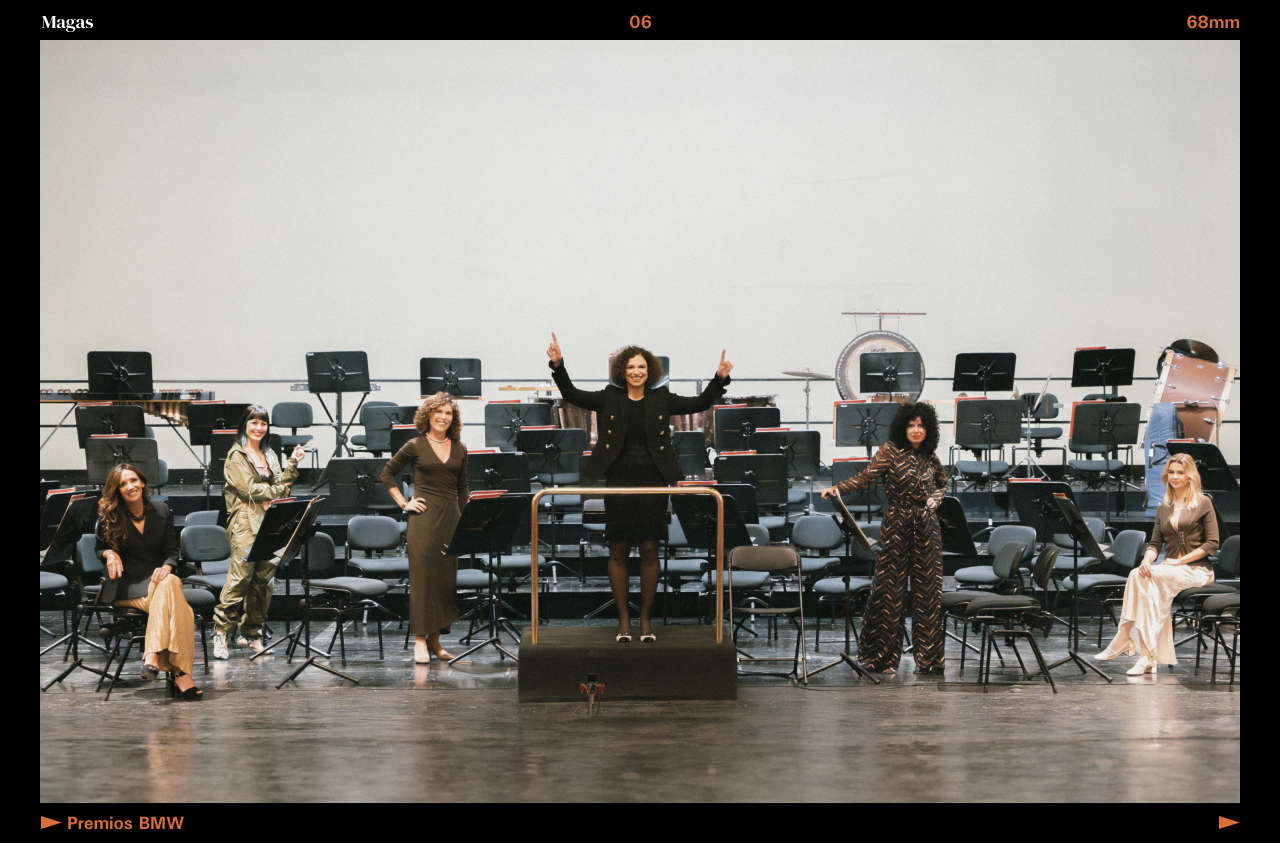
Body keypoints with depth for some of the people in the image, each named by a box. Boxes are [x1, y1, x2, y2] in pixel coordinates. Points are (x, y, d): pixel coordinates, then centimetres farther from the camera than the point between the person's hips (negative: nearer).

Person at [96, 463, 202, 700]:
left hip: (159, 578, 3)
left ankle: (153, 655, -42)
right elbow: (100, 547, 10)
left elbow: (172, 549, 7)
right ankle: (179, 672, -44)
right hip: (126, 586, -3)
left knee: (171, 583, -36)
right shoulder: (108, 516, 3)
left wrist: (167, 567, -16)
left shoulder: (161, 511, 10)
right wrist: (109, 553, -15)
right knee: (169, 595, -34)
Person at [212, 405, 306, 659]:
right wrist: (278, 492, 0)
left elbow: (280, 485, 14)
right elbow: (250, 489, -10)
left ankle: (251, 633, 10)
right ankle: (221, 631, -7)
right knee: (241, 576, -14)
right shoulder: (236, 456, 0)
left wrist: (292, 463, 4)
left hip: (269, 522, 6)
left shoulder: (269, 455, 21)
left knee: (264, 578, 3)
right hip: (245, 523, -6)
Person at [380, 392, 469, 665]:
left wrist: (464, 517, 10)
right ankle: (420, 640, -2)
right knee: (423, 575, -5)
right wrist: (404, 503, -1)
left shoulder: (459, 449, 11)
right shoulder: (416, 446, 0)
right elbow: (387, 473, 5)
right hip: (424, 517, -4)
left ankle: (435, 638, 13)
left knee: (447, 577, 4)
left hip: (451, 517, 4)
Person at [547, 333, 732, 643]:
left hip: (652, 482, 0)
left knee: (649, 550, 3)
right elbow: (571, 395, 0)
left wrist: (719, 380, -9)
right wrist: (558, 366, -13)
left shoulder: (661, 400, 6)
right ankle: (623, 618, 13)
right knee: (618, 550, 3)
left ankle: (646, 618, 14)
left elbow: (700, 403, 4)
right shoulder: (609, 398, 5)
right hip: (618, 480, 0)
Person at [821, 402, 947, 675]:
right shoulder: (890, 451, -4)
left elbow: (942, 481, 28)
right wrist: (838, 489, -29)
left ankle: (927, 658, 9)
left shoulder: (930, 457, 9)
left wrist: (935, 498, 8)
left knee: (927, 589, 3)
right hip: (896, 525, -4)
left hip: (926, 526, 4)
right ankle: (883, 655, 5)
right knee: (890, 586, -4)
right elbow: (867, 476, -15)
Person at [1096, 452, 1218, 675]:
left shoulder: (1203, 503, 1)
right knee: (1151, 588, -33)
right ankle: (1147, 656, -38)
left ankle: (1123, 638, -29)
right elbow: (1155, 543, 11)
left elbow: (1212, 544, -5)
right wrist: (1147, 560, -13)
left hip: (1196, 570, -4)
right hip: (1171, 570, 4)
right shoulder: (1163, 508, 16)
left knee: (1140, 576, -30)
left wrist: (1180, 560, -14)